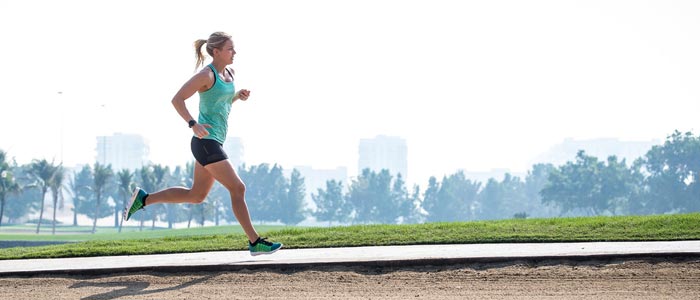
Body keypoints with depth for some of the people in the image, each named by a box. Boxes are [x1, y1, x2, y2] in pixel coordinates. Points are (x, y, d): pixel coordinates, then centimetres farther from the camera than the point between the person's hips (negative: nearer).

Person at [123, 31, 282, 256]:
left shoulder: (229, 74, 13)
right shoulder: (206, 75, -12)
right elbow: (177, 99, -14)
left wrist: (239, 95, 8)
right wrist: (193, 124, -26)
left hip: (214, 142, 10)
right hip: (206, 142, -10)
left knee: (196, 196, 16)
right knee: (237, 188, -8)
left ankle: (143, 198, 24)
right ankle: (255, 242, -3)